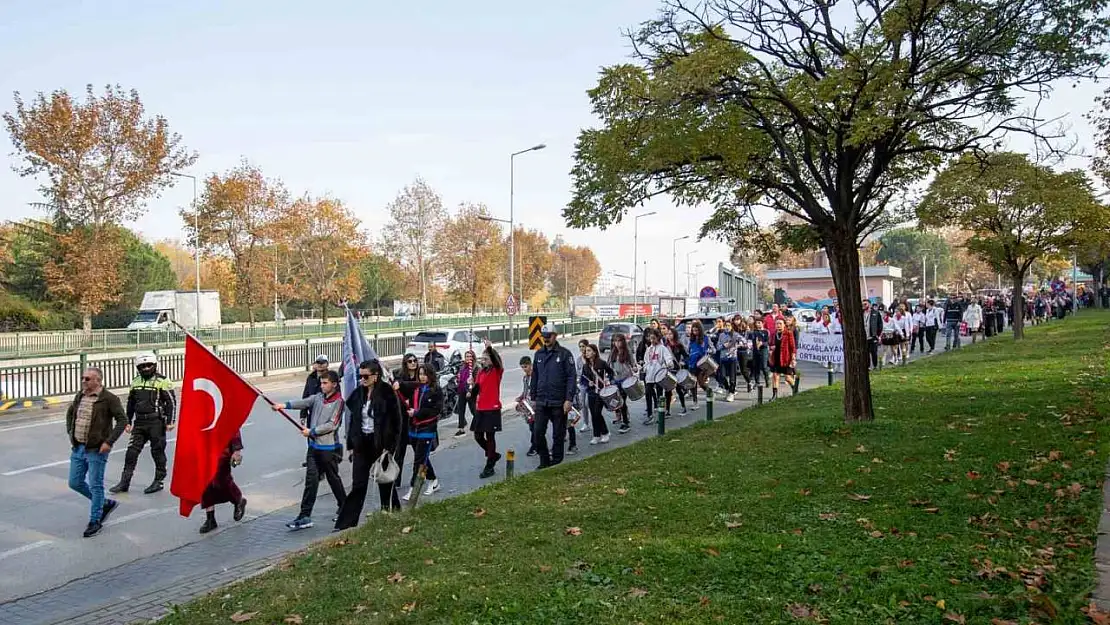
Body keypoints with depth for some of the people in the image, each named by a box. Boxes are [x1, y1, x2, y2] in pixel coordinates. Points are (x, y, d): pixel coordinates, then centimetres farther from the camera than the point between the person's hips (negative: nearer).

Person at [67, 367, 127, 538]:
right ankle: (106, 503, 29)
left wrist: (109, 442, -18)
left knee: (95, 486, 1)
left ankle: (95, 521, 14)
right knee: (75, 483, 12)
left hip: (96, 450, -7)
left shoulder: (109, 399, -13)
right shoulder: (79, 396, 7)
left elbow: (122, 420, -14)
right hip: (78, 448, 7)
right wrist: (71, 434, 15)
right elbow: (70, 413, 25)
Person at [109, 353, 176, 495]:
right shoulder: (135, 382, 12)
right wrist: (128, 422, 19)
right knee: (132, 451, 2)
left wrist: (170, 422, -11)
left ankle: (158, 481, 14)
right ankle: (124, 483, 8)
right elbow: (130, 403, 21)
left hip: (156, 422, -5)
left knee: (157, 452, 3)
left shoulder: (162, 381, -6)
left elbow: (171, 402, -7)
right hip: (139, 423, 5)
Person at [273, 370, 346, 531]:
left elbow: (332, 425, -14)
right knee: (311, 480, 1)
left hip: (328, 448, -5)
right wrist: (284, 405, -24)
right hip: (314, 445, 5)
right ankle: (305, 516, 2)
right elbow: (304, 402, -8)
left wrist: (311, 431, -13)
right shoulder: (318, 397, 9)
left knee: (333, 478, 9)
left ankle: (344, 509, 29)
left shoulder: (338, 402, -9)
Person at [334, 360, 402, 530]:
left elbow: (396, 422, -11)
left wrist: (390, 448, -15)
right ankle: (345, 523, 5)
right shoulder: (358, 393, 5)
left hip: (381, 444, -4)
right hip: (362, 444, 4)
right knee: (358, 485, 4)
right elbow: (353, 419, 11)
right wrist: (351, 445, 9)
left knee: (385, 484, 9)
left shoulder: (388, 394, -12)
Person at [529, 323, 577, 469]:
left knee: (558, 434, 6)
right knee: (538, 433, -1)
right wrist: (533, 397, 13)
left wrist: (569, 399, -14)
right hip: (541, 402, 4)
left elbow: (572, 377, -8)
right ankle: (544, 461, 14)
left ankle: (556, 461, 20)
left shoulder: (564, 353, -5)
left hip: (558, 402, -4)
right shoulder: (539, 354, 10)